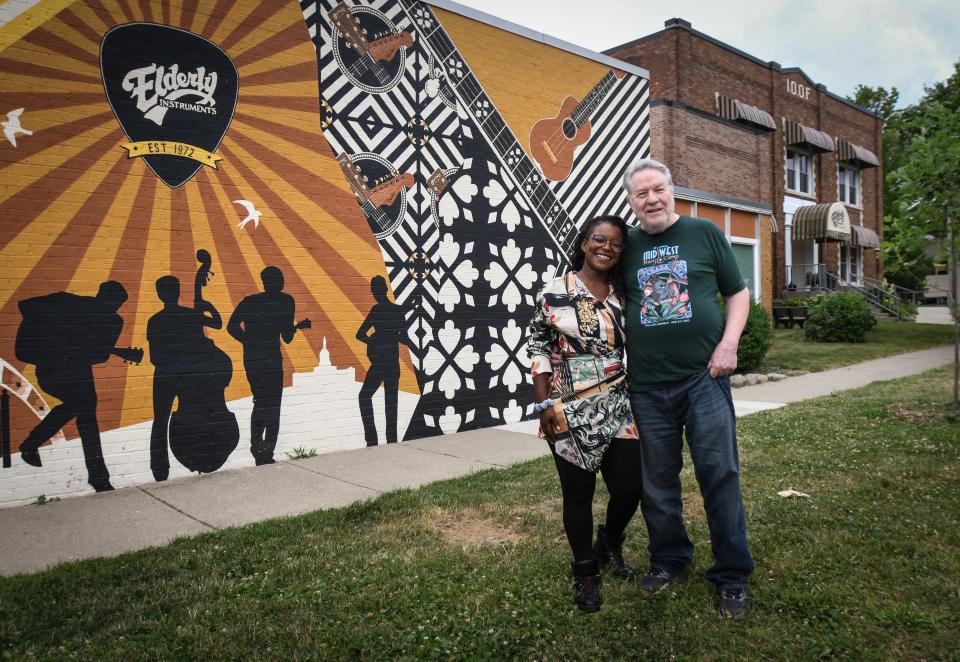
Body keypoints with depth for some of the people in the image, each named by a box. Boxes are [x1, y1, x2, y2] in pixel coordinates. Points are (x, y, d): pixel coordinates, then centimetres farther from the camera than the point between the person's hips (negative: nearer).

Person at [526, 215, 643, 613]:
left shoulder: (621, 297, 8)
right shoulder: (554, 292, -5)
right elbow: (537, 348, -3)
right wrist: (544, 404, -8)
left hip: (617, 408, 4)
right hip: (569, 411, -3)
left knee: (630, 487, 3)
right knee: (578, 493, 6)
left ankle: (610, 544, 36)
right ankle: (585, 573, 27)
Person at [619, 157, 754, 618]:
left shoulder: (704, 233, 4)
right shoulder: (626, 247, 8)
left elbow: (737, 293, 7)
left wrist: (729, 344, -7)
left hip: (703, 376, -2)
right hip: (647, 385, 2)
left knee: (720, 475, 1)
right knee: (657, 480, 11)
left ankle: (732, 577, 16)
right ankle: (669, 560, 30)